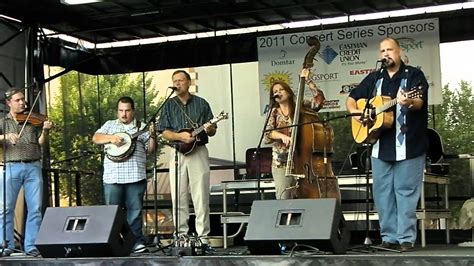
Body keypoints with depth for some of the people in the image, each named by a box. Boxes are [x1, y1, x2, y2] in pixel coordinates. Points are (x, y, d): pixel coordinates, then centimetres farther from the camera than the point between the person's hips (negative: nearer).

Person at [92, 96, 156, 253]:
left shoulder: (141, 128, 13)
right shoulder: (110, 125, 17)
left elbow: (151, 150, 8)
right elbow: (95, 138, 5)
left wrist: (152, 135, -10)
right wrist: (110, 138, -11)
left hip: (135, 176, -1)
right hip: (112, 176, 1)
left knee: (135, 210, 1)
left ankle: (137, 240, 7)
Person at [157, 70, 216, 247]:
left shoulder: (201, 104, 10)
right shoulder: (169, 106, 12)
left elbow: (212, 131, 9)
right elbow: (164, 132, 4)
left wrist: (209, 129, -14)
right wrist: (180, 136, -14)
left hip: (199, 153, -1)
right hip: (177, 153, 1)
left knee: (201, 197, -4)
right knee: (178, 197, -1)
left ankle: (203, 236, -2)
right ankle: (181, 235, 5)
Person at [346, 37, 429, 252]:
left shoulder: (414, 75, -1)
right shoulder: (374, 78, 14)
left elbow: (419, 102, -17)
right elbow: (351, 98, 20)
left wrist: (409, 102, -39)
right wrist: (354, 112, -1)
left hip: (408, 145, -5)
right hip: (380, 146, 6)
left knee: (406, 192, -3)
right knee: (382, 193, 8)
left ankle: (406, 238, 2)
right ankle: (389, 237, 15)